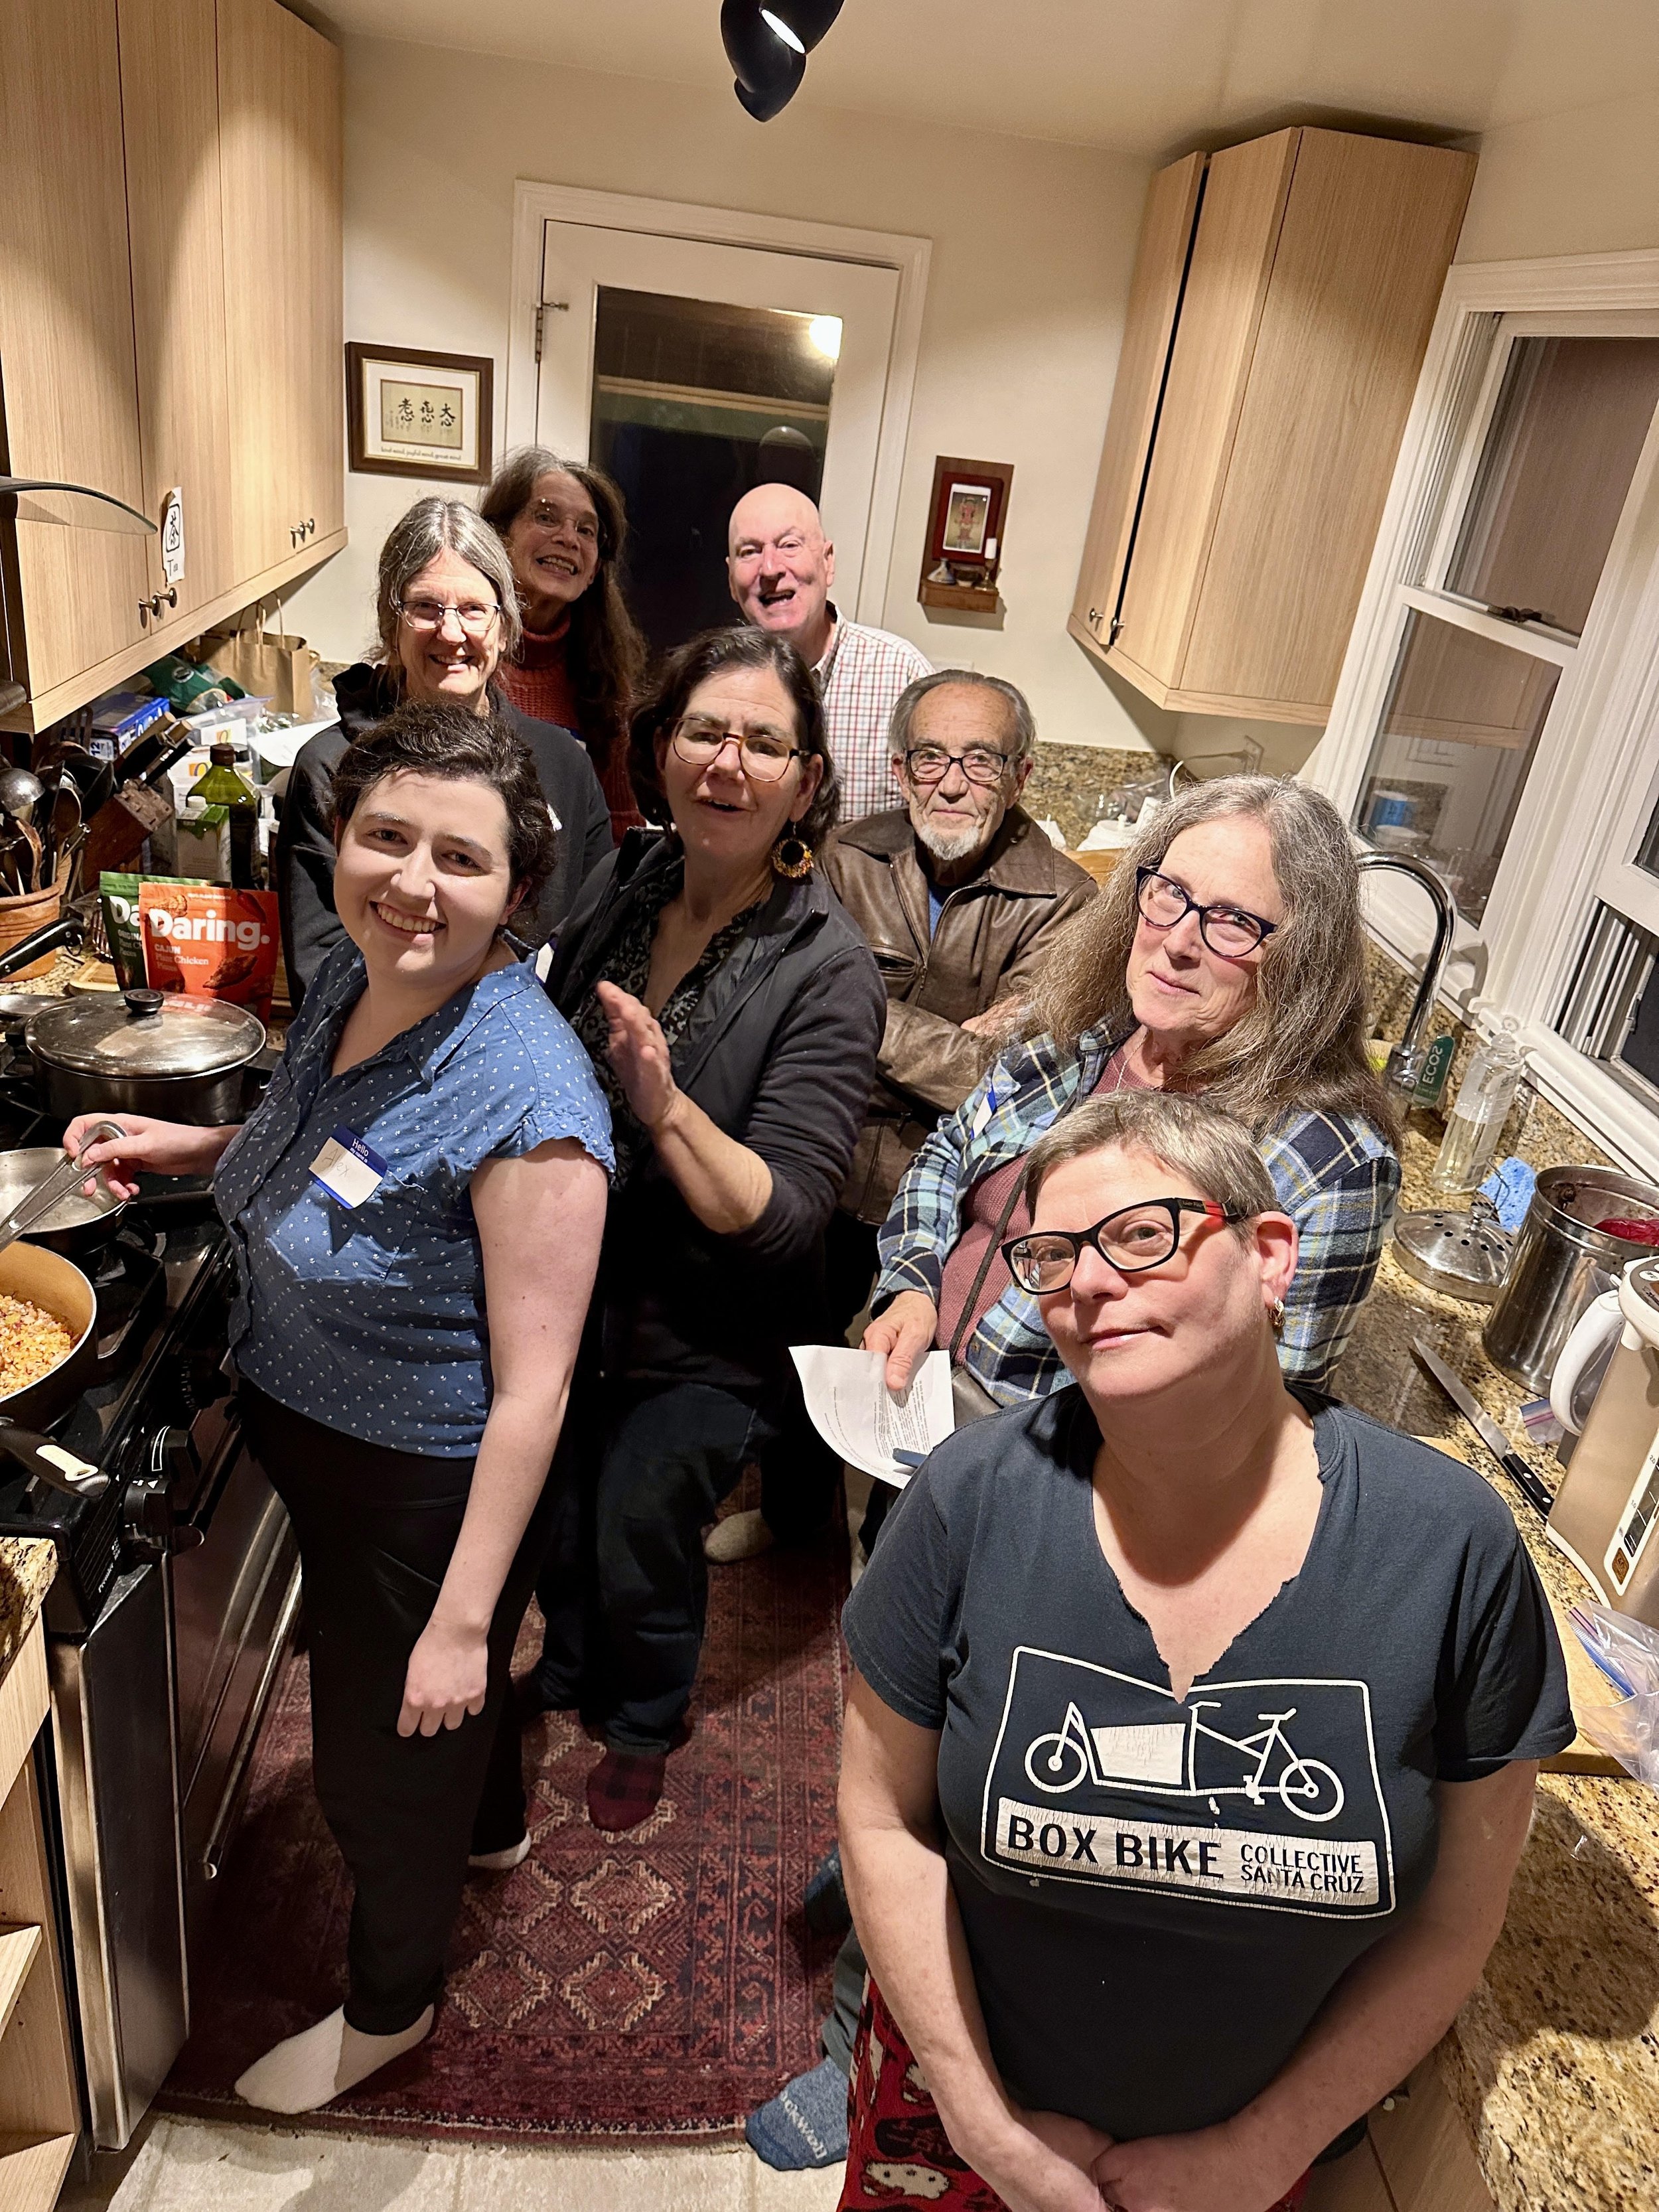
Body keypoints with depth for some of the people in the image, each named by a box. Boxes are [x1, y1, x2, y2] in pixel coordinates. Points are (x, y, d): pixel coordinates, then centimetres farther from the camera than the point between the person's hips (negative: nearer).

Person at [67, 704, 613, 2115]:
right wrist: (199, 1149, -4)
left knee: (386, 1757, 18)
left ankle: (390, 2005, 50)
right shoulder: (352, 976, -8)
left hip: (427, 1493, -7)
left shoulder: (525, 1096, -33)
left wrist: (461, 1618, -22)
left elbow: (533, 1387, -28)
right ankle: (494, 1830, 64)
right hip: (308, 1432, 8)